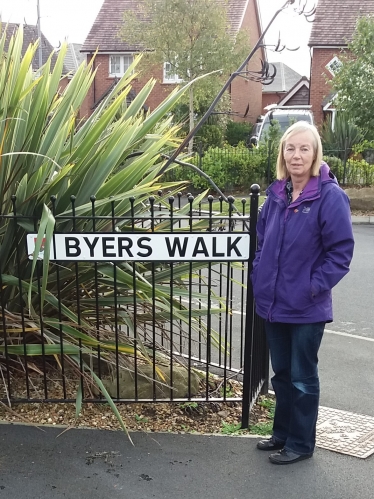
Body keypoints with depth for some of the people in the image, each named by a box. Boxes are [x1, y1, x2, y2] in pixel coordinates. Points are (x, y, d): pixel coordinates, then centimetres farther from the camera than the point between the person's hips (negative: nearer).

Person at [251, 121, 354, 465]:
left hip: (306, 308, -6)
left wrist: (313, 287, -17)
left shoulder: (330, 196, -14)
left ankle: (301, 443, 27)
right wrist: (259, 277, 7)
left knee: (303, 378, 10)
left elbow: (341, 251, -13)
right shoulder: (277, 194, 5)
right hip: (273, 303, 6)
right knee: (282, 373, 20)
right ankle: (283, 433, 38)